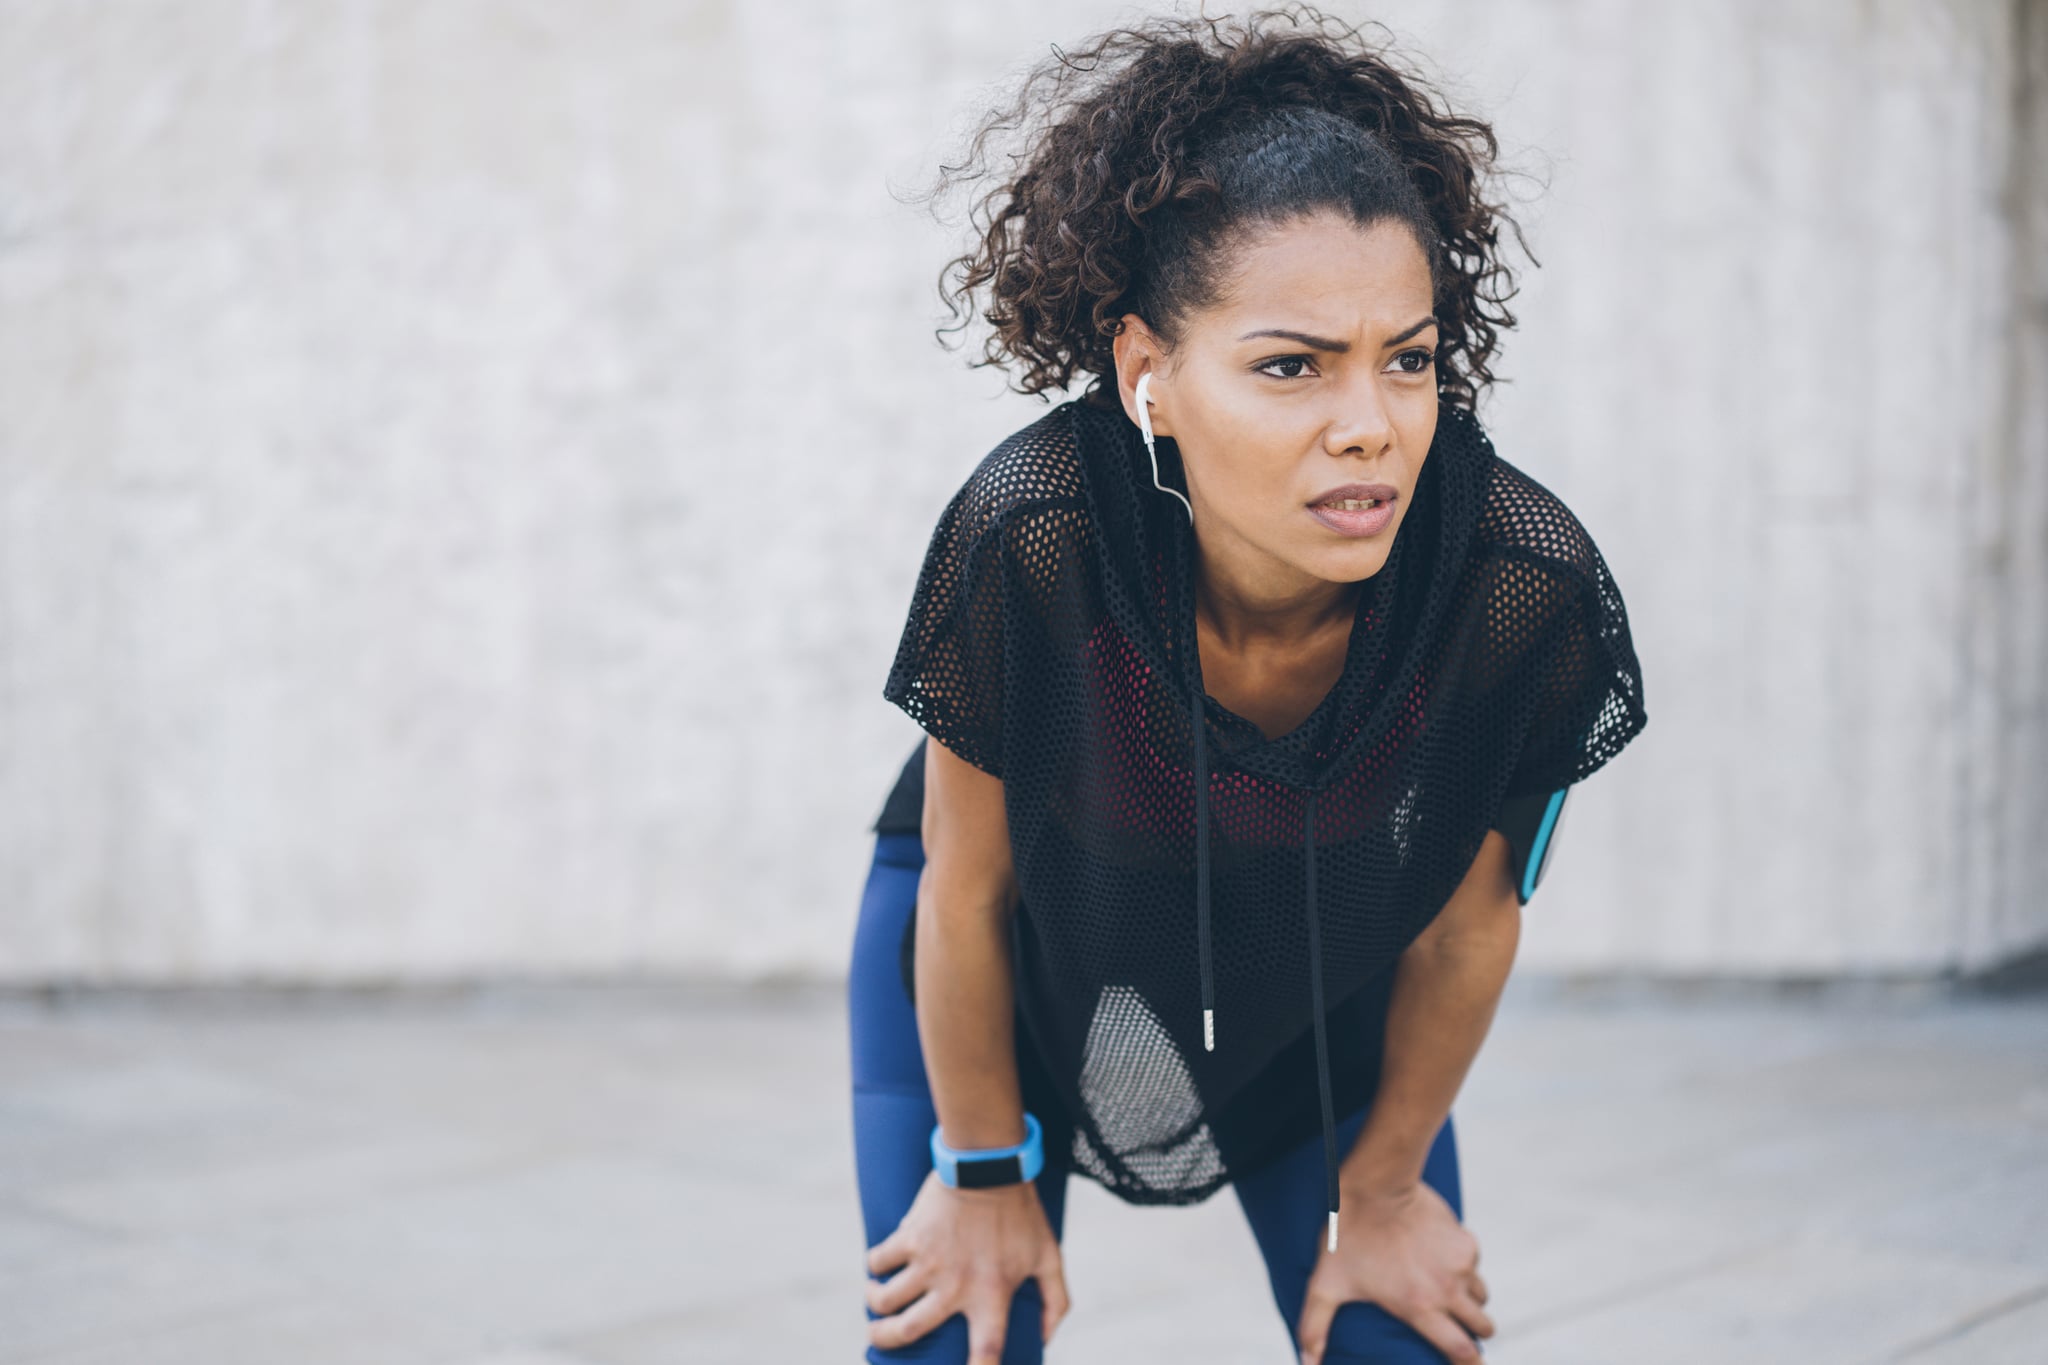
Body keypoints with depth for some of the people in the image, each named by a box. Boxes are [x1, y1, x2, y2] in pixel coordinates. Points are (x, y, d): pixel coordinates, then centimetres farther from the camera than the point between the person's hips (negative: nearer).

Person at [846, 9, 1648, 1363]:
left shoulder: (1531, 586, -33)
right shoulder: (1031, 538, -38)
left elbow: (1462, 931, -13)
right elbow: (968, 891, -19)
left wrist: (1380, 1186, 1)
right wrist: (986, 1172, -5)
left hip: (1329, 1008, 2)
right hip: (1015, 978, -1)